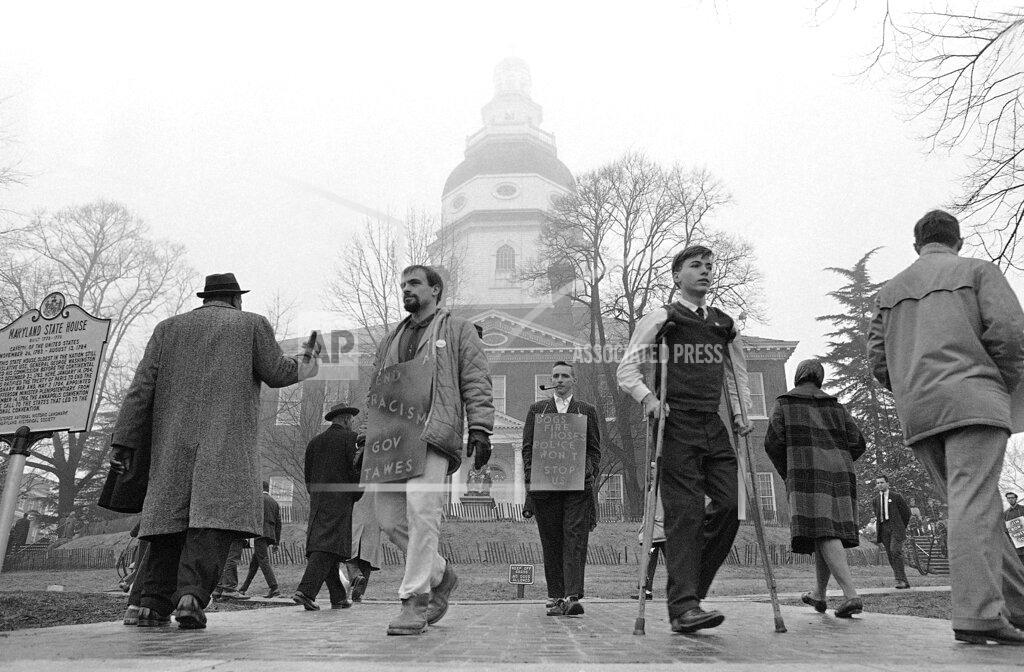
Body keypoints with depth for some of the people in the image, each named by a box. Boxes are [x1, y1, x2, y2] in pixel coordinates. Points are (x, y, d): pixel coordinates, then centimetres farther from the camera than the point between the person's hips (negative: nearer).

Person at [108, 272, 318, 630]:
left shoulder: (168, 328, 16)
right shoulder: (252, 324, 9)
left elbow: (142, 386, 8)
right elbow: (277, 373, 6)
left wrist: (124, 442, 5)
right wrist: (303, 365, 27)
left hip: (172, 442, 4)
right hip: (227, 440, -4)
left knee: (171, 514, 9)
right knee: (216, 516, -9)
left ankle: (154, 603, 6)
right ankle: (191, 593, -23)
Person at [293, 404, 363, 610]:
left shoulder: (315, 441, 17)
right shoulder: (349, 438, -2)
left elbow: (308, 476, 17)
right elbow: (355, 470, -8)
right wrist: (357, 496, 2)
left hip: (317, 500, 7)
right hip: (340, 500, -7)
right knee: (328, 547, -10)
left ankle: (338, 597, 13)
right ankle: (306, 591, -20)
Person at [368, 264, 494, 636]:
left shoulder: (457, 330, 11)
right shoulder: (391, 339, 27)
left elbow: (476, 383, 3)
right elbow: (375, 391, 28)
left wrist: (480, 430, -9)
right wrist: (370, 439, 19)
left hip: (431, 435, -6)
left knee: (420, 510, -18)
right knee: (388, 517, 1)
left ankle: (416, 601, -8)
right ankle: (440, 574, 21)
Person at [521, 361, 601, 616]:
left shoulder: (587, 411, 13)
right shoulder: (537, 409, 15)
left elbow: (595, 450, 12)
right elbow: (527, 447, 12)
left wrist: (590, 476, -2)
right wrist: (529, 477, 0)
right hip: (545, 486, 1)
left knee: (575, 540, -10)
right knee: (551, 542, 4)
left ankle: (572, 597, -13)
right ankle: (556, 598, 11)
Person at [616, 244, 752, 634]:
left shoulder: (724, 325, 17)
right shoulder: (661, 319, 2)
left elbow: (737, 372, 26)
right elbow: (626, 369, -1)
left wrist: (740, 412, 11)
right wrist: (647, 398, -17)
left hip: (713, 425, 6)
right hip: (676, 425, -5)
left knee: (730, 504, -2)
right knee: (685, 512, -9)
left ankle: (691, 585, 15)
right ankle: (683, 607, -6)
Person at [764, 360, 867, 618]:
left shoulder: (785, 404, 8)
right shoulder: (835, 407, 18)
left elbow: (773, 443, -1)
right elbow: (858, 444, 10)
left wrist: (786, 474, 14)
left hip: (807, 474, -5)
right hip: (841, 474, 5)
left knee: (823, 535, -12)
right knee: (828, 533, 14)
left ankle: (851, 595, -27)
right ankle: (819, 595, 25)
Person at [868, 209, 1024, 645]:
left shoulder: (890, 291, 22)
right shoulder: (977, 270, 10)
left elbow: (879, 361, 14)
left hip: (916, 413, 4)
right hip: (971, 399, -4)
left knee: (971, 506, 11)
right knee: (974, 504, -12)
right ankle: (979, 613, -20)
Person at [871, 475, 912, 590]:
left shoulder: (896, 496, 4)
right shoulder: (875, 501, 16)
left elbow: (906, 511, 9)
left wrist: (902, 527, 11)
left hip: (896, 528, -4)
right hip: (883, 529, 4)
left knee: (895, 551, -21)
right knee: (890, 556, 0)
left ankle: (900, 579, -19)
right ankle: (905, 582, 6)